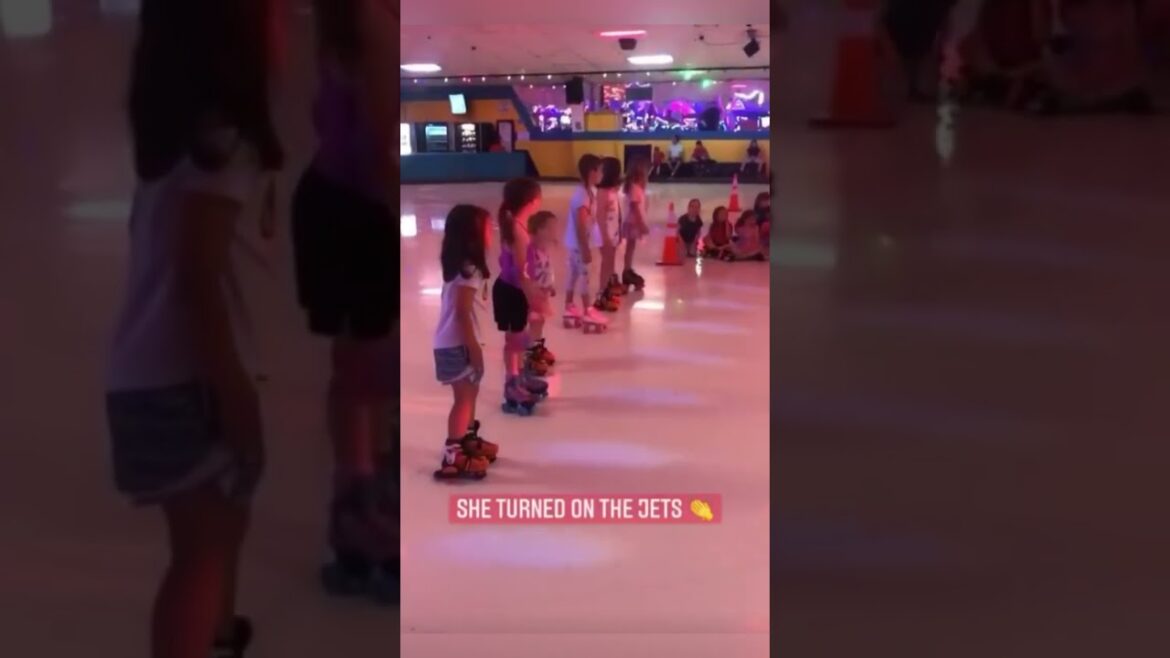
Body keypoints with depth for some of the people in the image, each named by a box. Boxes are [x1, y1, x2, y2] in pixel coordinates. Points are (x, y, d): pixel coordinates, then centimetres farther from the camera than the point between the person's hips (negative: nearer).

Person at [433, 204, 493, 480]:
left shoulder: (459, 266, 10)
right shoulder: (469, 270, -20)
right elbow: (462, 313, -23)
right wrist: (473, 347, -19)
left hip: (452, 341, 10)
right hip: (457, 344, -10)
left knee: (470, 393, 21)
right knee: (464, 397, -6)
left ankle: (467, 440, 36)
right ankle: (452, 457, -4)